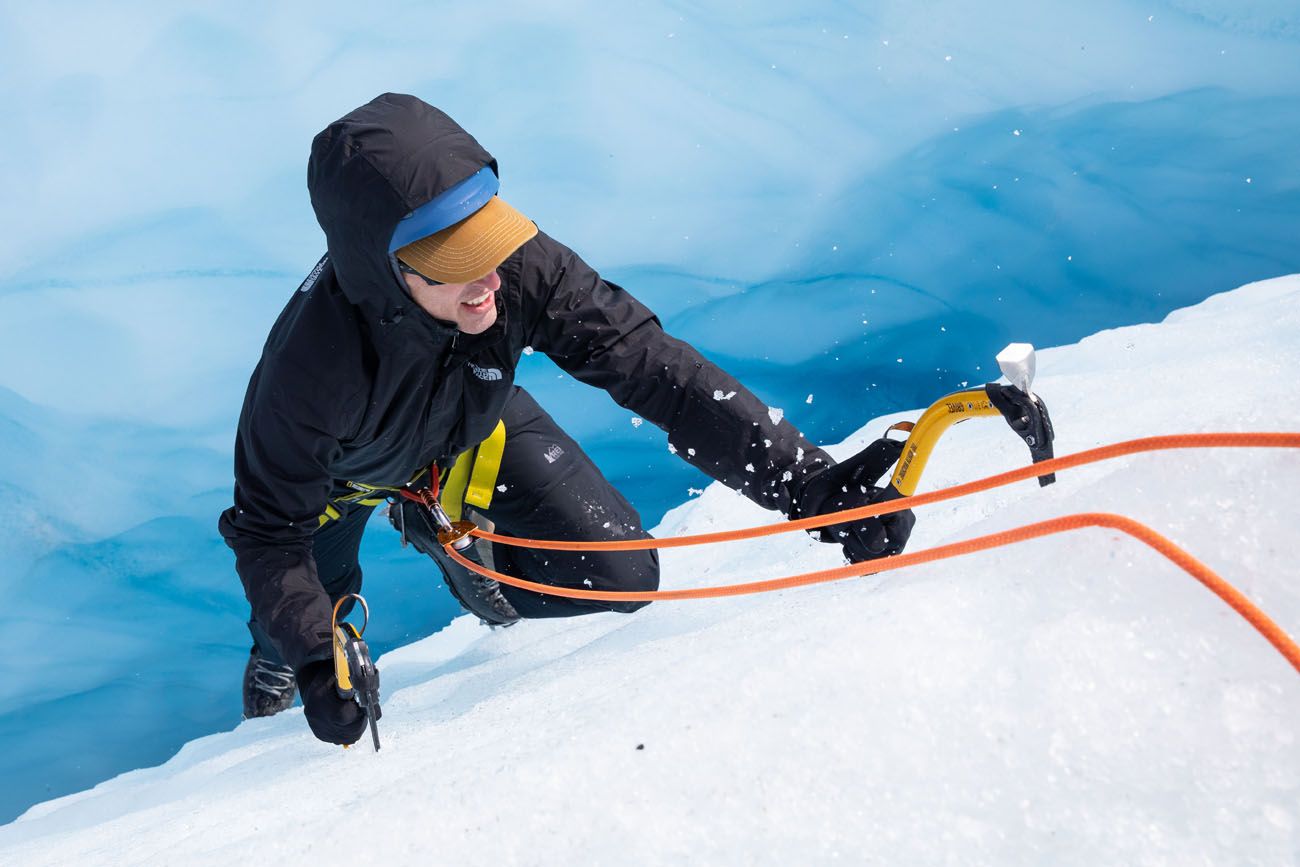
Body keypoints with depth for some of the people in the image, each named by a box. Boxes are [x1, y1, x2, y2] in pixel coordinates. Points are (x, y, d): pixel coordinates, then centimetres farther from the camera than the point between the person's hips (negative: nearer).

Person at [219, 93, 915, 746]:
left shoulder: (517, 267, -41)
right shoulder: (310, 368, -45)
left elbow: (652, 368, -38)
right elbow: (268, 529, -31)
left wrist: (807, 479, -45)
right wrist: (314, 657, -46)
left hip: (471, 426, 2)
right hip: (350, 467, -2)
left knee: (621, 577, -7)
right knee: (306, 620, 16)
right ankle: (272, 662, 56)